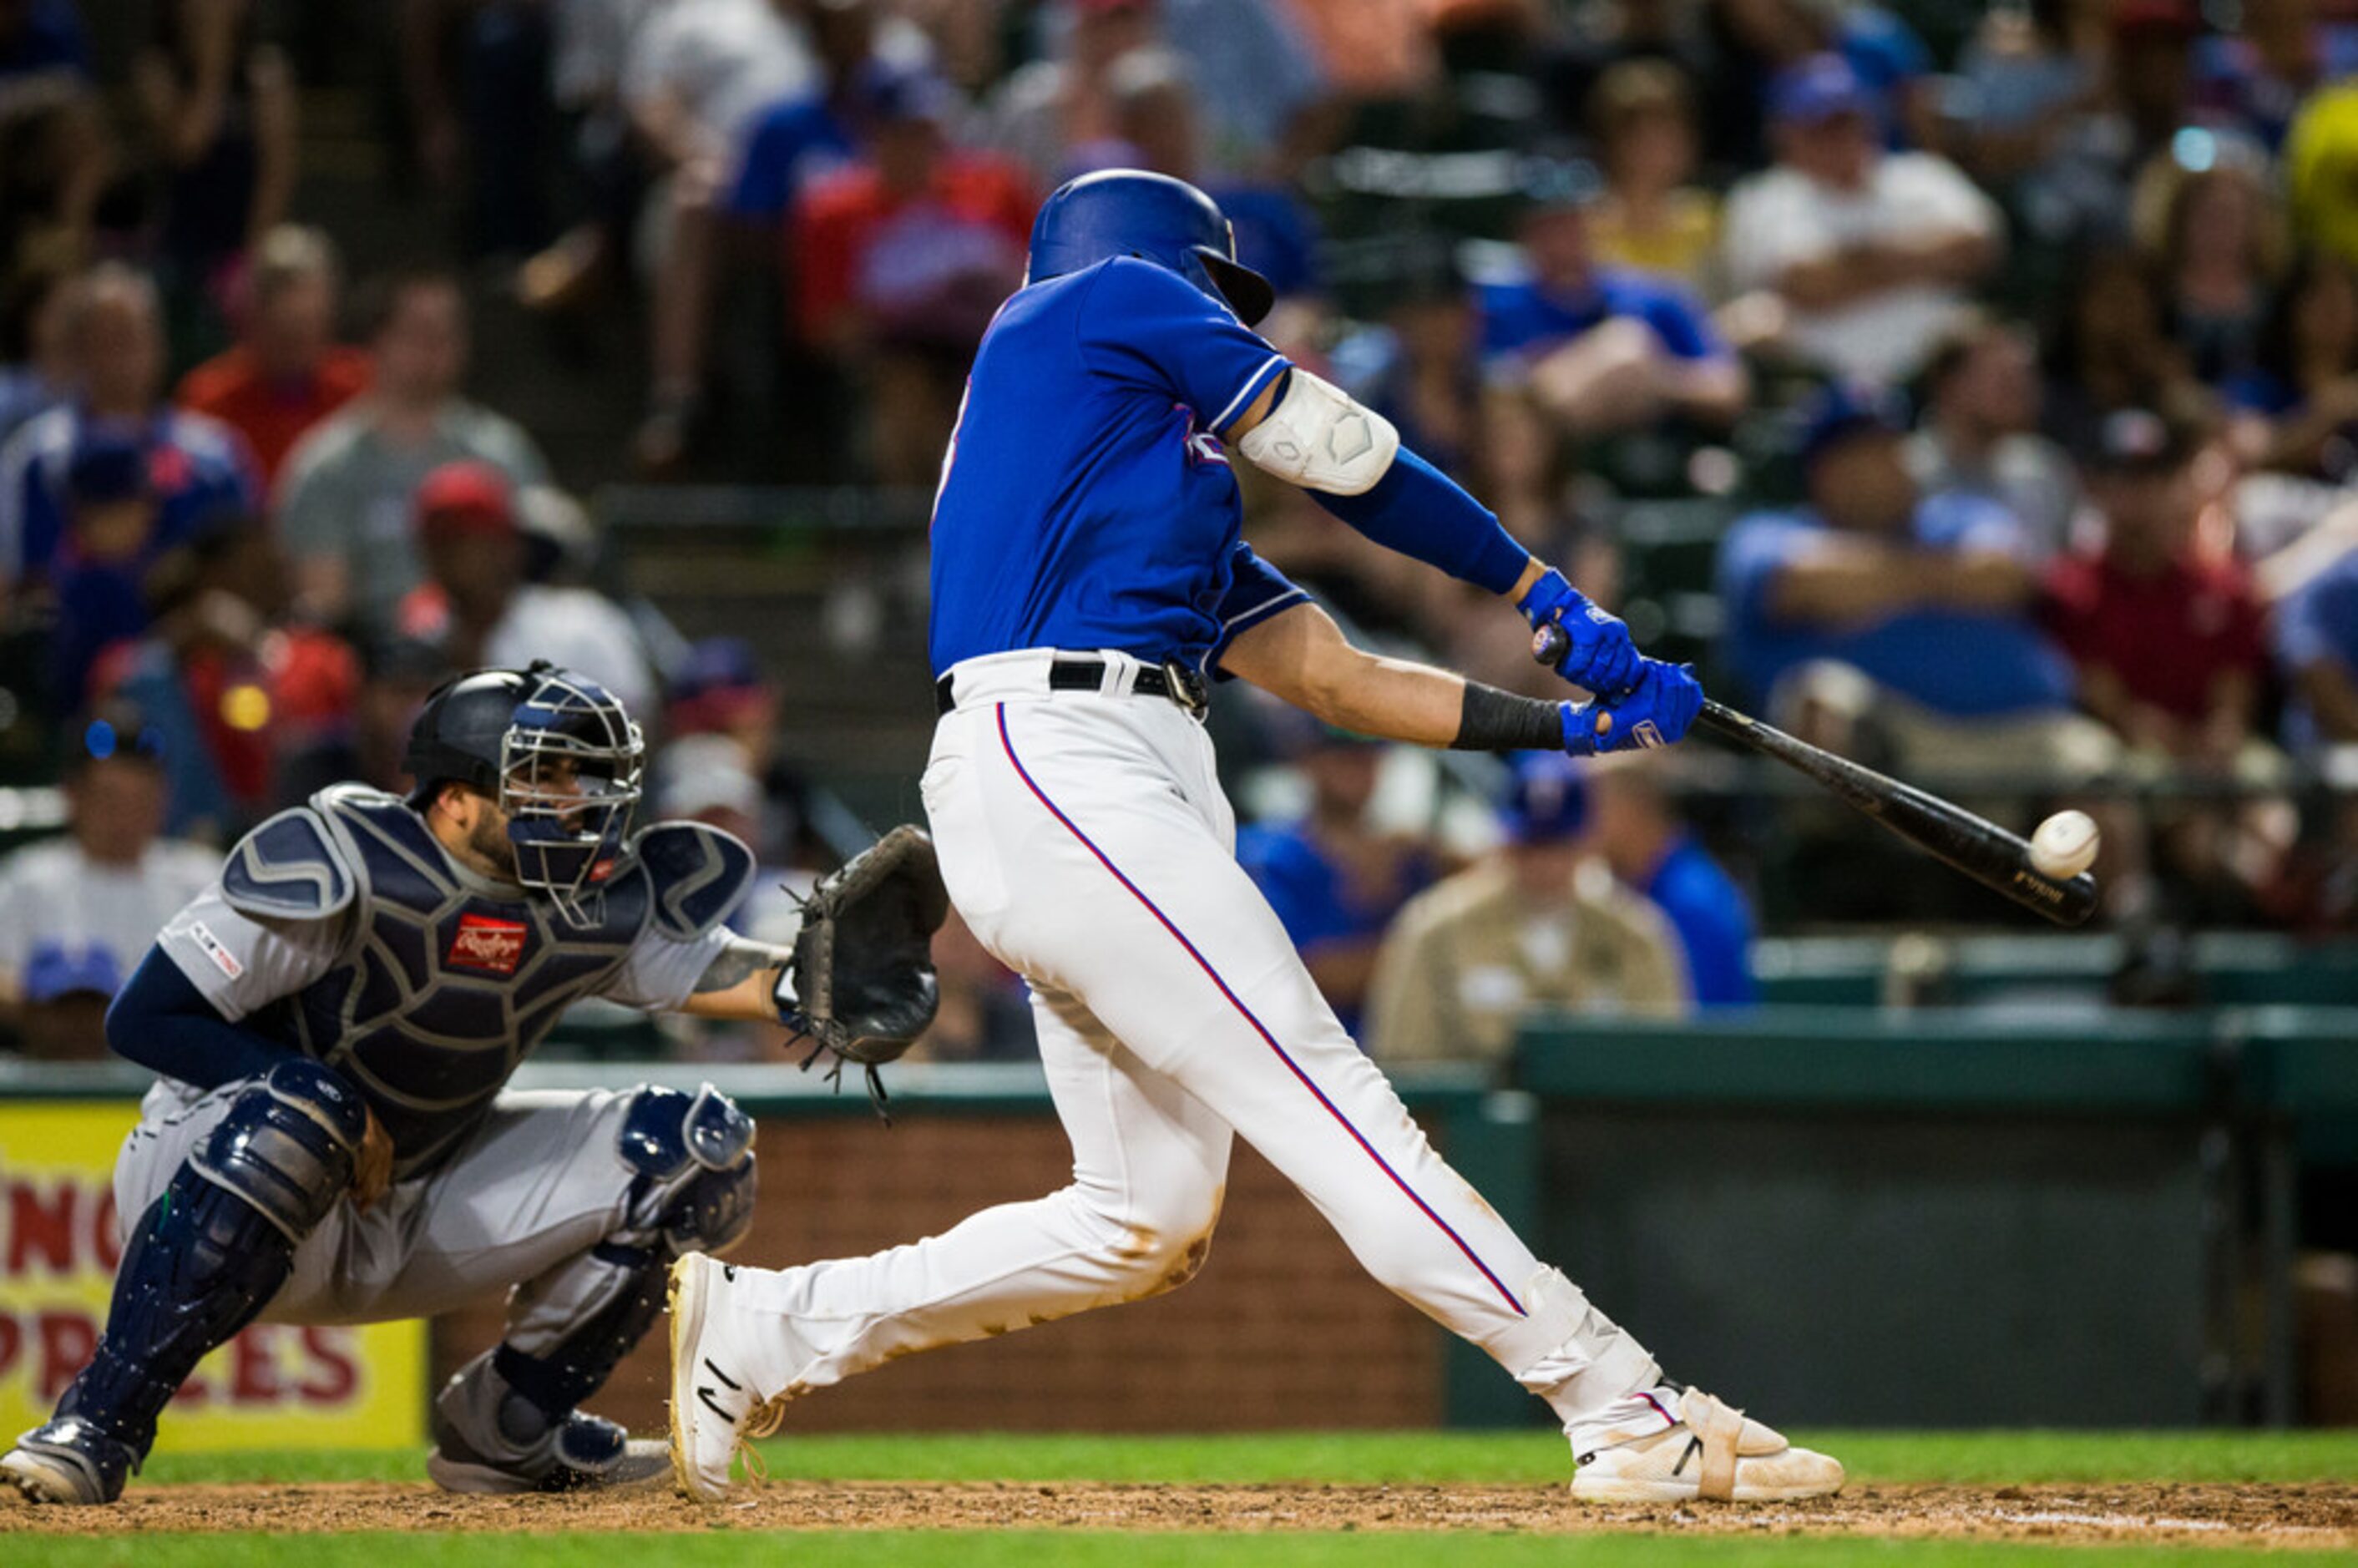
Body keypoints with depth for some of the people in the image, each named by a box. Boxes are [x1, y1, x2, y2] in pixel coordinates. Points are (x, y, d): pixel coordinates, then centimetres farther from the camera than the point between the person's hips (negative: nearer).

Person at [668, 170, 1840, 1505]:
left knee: (1150, 1220, 7)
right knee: (1323, 1098, -14)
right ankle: (1626, 1413, -21)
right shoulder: (1114, 294, 10)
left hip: (1117, 792, 10)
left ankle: (766, 1328, 14)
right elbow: (1347, 457, 9)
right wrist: (1548, 595, 18)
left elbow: (1340, 679, 26)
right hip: (1055, 758, -10)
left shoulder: (1174, 490, 31)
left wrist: (1569, 725, 19)